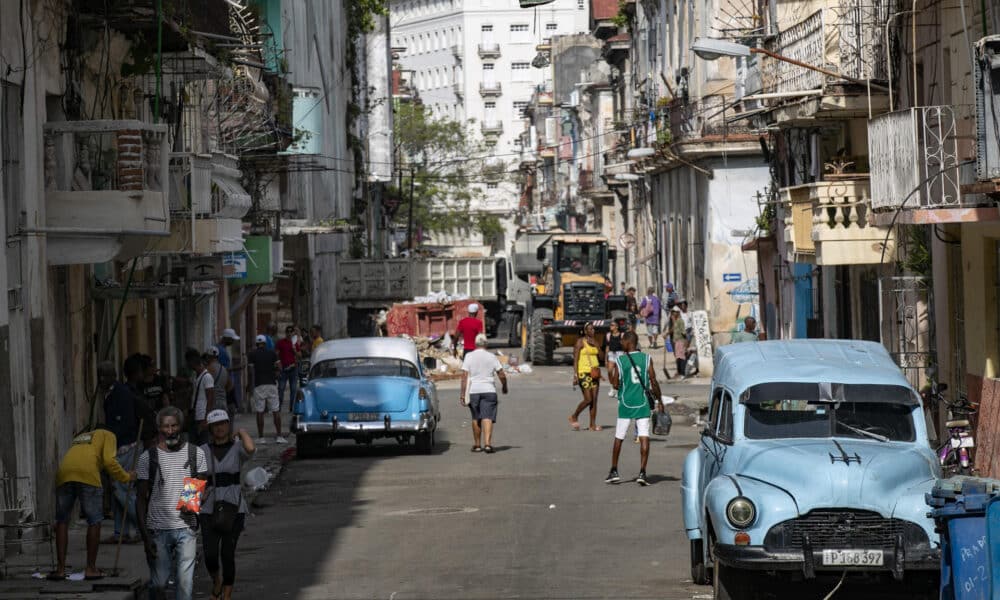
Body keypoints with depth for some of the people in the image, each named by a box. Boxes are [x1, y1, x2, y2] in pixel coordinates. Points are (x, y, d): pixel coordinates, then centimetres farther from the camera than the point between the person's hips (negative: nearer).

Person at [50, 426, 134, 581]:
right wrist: (126, 477, 18)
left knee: (62, 522, 13)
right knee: (94, 522, 7)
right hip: (88, 474, -5)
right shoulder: (108, 436, 23)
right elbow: (109, 461, 5)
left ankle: (60, 569, 10)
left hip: (63, 474, 5)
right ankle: (91, 568, 8)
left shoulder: (80, 437, 40)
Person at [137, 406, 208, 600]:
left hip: (186, 527, 0)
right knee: (159, 582, 4)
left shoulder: (196, 453, 6)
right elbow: (141, 499, 3)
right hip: (158, 529, 0)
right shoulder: (148, 458, 2)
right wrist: (144, 535, -4)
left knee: (185, 581, -8)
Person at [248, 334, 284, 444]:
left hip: (258, 385, -1)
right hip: (272, 384, 1)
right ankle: (279, 436, 2)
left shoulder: (252, 355, 1)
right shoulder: (272, 354, 5)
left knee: (260, 412, 1)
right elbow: (277, 368, 3)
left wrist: (251, 384, 9)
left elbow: (251, 372, -1)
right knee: (276, 411, 4)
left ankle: (261, 438, 0)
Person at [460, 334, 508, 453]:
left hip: (473, 391, 1)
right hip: (489, 390, -1)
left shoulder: (469, 356, 0)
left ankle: (477, 445, 19)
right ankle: (487, 443, -22)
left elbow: (464, 376, -6)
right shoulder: (492, 357, 2)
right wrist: (504, 387, 20)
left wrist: (463, 394, -5)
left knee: (476, 418, 13)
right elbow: (502, 375, 1)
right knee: (487, 418, -7)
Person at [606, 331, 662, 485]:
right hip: (643, 403, 0)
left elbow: (615, 385, -3)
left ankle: (614, 471, 18)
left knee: (618, 438, 12)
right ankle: (642, 473, -11)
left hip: (626, 404, 0)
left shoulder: (619, 361, -4)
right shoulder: (646, 359, -1)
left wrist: (610, 371, 14)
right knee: (644, 438, -2)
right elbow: (653, 381, -4)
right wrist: (659, 400, 5)